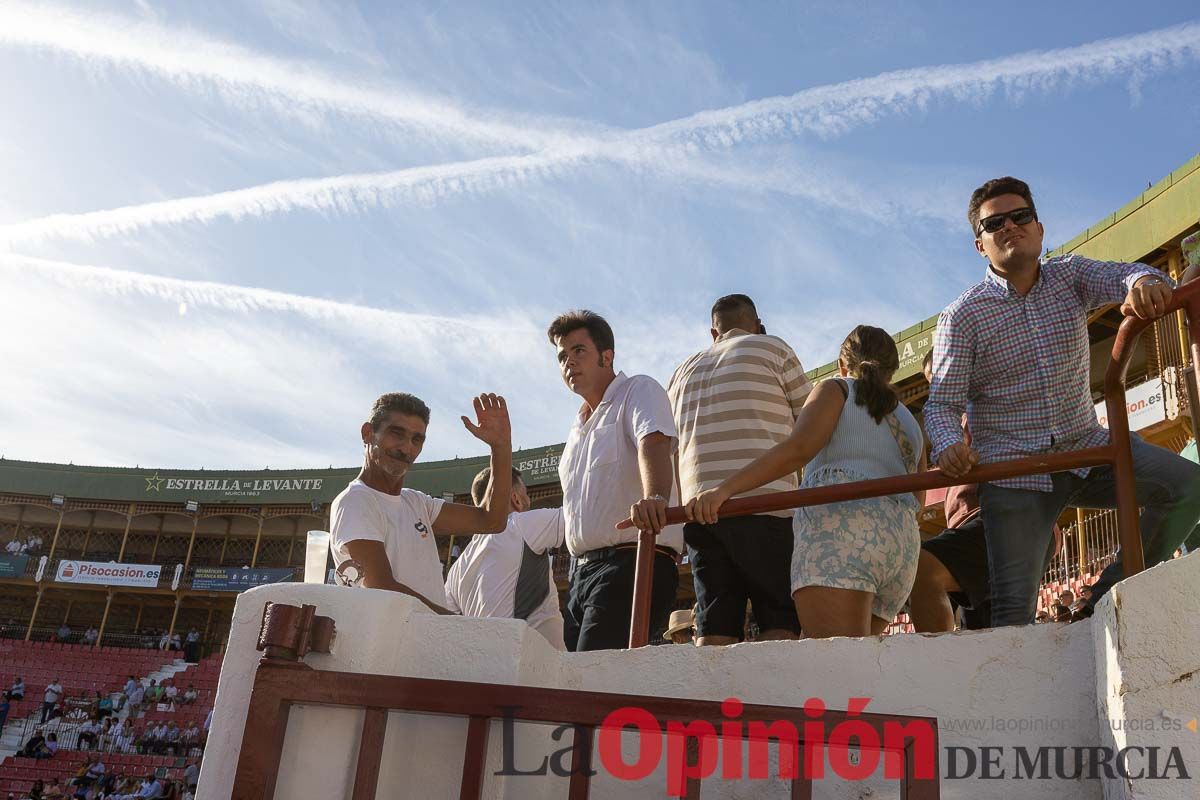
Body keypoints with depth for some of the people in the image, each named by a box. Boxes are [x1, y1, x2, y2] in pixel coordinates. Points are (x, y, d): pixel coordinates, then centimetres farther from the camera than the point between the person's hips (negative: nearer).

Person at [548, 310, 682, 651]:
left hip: (632, 563, -8)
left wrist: (654, 497, -40)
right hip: (582, 572, 8)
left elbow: (654, 443, -22)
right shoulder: (578, 428, 26)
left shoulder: (639, 390, 1)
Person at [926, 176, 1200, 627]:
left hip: (1088, 447, 3)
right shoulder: (962, 317, -4)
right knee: (1014, 608, -9)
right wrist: (948, 446, -32)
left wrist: (1144, 282, -41)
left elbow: (1119, 276, -15)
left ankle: (1105, 602, -5)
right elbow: (943, 403, -9)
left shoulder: (1071, 275, 6)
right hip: (1013, 467, -3)